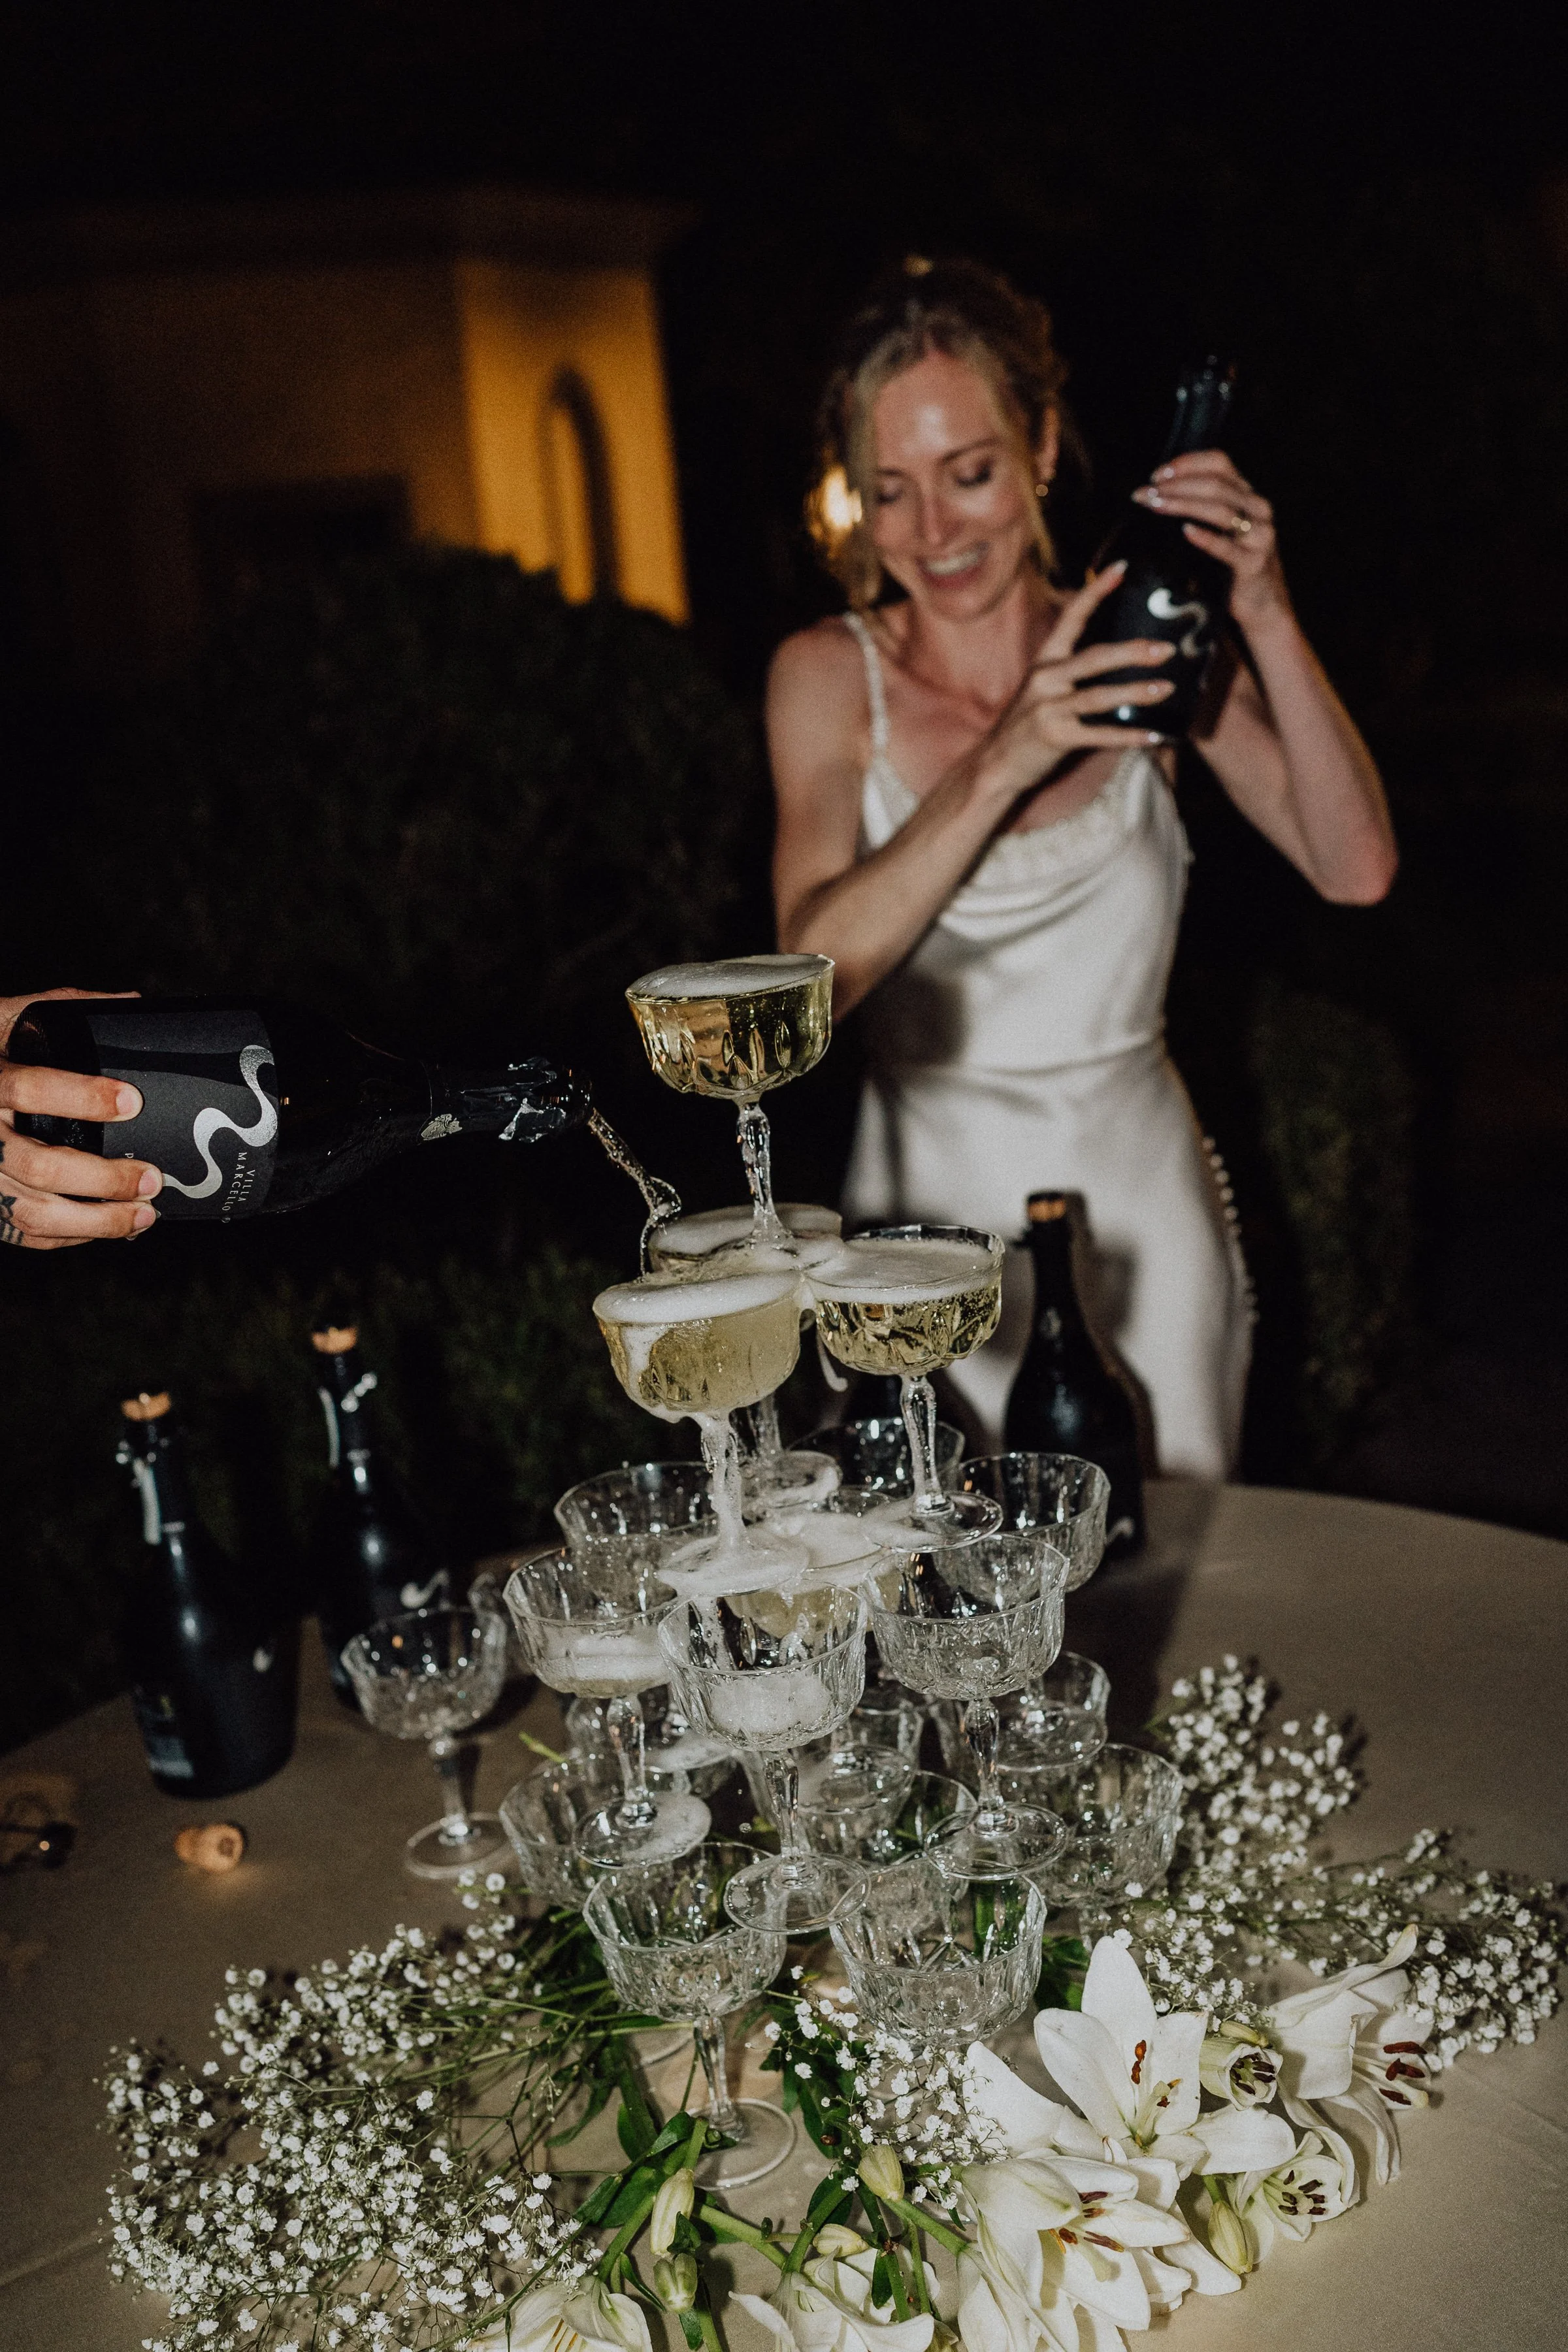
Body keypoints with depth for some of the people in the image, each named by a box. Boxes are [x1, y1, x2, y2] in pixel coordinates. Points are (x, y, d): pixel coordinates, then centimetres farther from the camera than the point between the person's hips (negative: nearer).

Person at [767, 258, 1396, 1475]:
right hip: (936, 1212, -1)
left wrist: (1268, 622, -21)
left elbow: (1357, 868, -10)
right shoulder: (830, 676, -5)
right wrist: (1000, 765, -29)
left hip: (1143, 1204, 1)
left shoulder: (1140, 652, -1)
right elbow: (817, 967, -18)